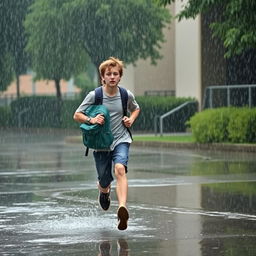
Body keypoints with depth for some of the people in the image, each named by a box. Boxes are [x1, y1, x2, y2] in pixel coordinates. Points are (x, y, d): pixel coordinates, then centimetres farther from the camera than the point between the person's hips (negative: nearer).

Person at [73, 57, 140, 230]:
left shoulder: (126, 95, -2)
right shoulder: (94, 96, -8)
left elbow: (136, 108, 20)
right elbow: (77, 115, -1)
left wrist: (131, 119, -1)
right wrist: (91, 120, -21)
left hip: (121, 140, 0)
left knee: (120, 169, -29)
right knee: (104, 182, 9)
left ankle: (123, 207, -45)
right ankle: (104, 191, 50)